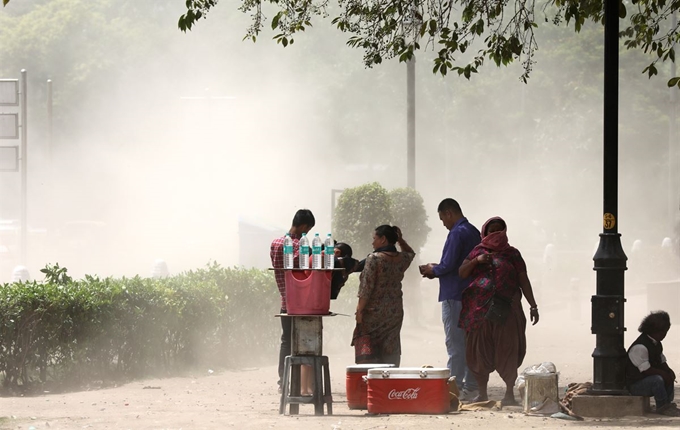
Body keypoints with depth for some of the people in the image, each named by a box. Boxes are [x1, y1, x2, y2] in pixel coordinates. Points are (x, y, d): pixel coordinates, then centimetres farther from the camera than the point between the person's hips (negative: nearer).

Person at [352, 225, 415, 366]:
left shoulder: (374, 259, -13)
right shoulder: (402, 259, 4)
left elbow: (366, 287, -15)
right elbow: (411, 253, 30)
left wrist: (360, 309, -10)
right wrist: (400, 239, 16)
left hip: (374, 312, -6)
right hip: (395, 312, 6)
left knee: (367, 355, -3)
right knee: (390, 353, 9)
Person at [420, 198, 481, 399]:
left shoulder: (457, 233, -15)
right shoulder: (474, 232, 14)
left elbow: (448, 265, -21)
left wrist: (433, 270, 0)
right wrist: (437, 270, 17)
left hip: (454, 296, -9)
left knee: (455, 343, -7)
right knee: (470, 341, 11)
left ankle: (455, 387, -8)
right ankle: (471, 387, 14)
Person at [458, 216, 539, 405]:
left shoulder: (512, 254, 9)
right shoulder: (478, 251, 14)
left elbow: (523, 281, 7)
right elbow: (462, 273, 9)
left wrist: (533, 306, 1)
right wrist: (476, 261, -9)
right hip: (480, 309, 2)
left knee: (507, 350, -7)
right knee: (480, 350, 2)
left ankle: (509, 393, -3)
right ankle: (482, 393, 11)